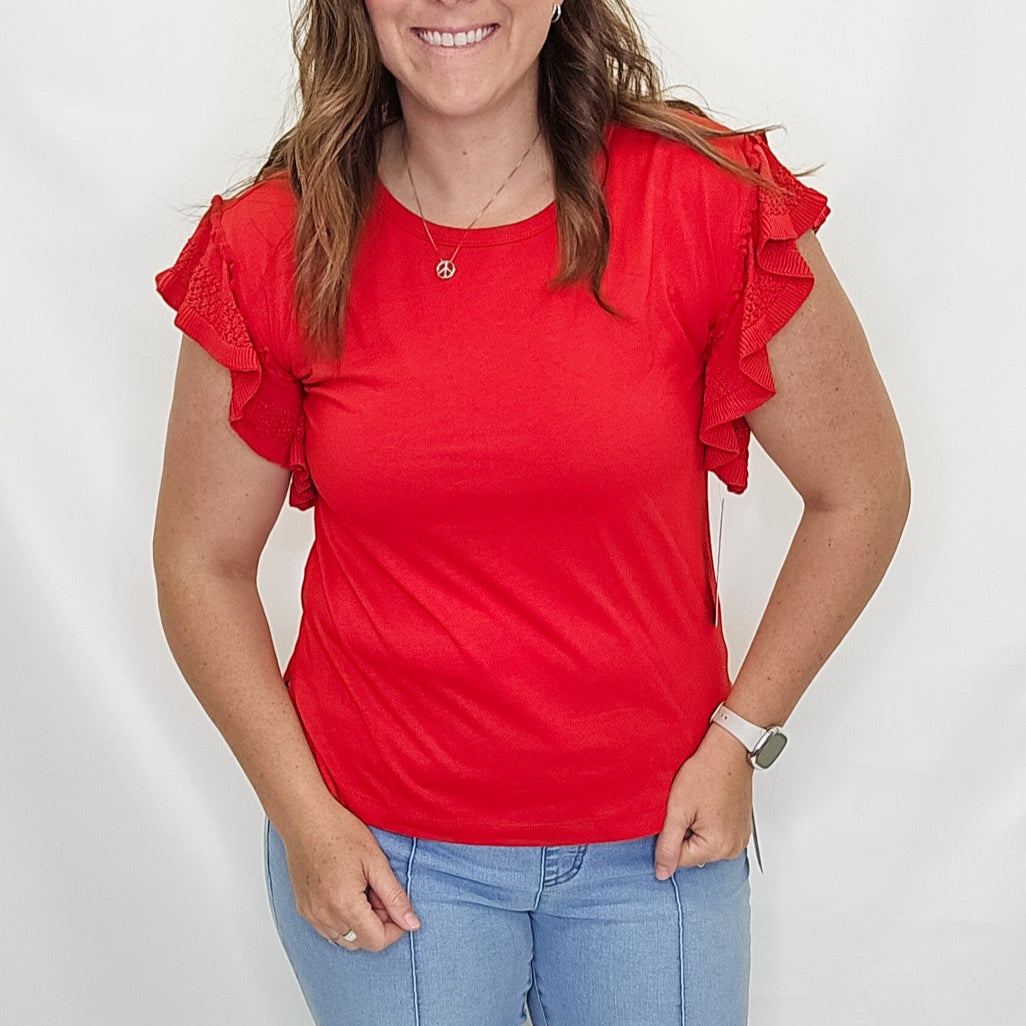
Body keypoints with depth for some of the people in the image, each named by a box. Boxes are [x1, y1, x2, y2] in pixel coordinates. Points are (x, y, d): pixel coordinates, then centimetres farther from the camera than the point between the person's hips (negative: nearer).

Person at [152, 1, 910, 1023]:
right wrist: (304, 819, -5)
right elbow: (201, 561, 0)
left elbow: (862, 490, -2)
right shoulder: (273, 250, -10)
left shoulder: (707, 205, -13)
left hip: (655, 838, 1)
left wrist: (742, 735, -3)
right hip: (380, 847, 0)